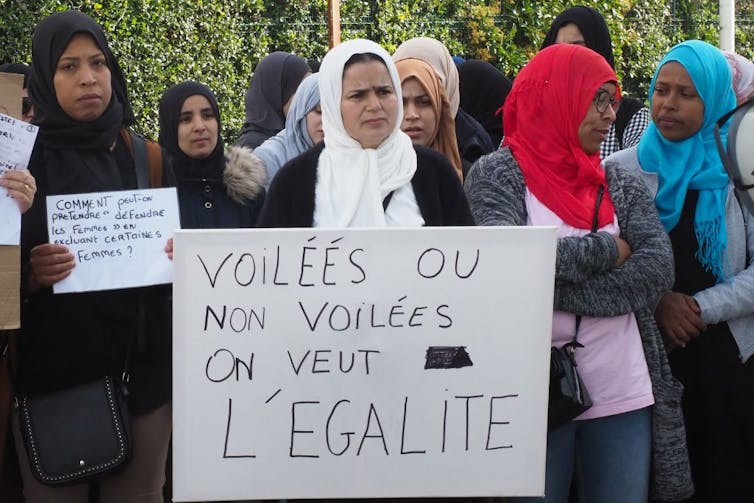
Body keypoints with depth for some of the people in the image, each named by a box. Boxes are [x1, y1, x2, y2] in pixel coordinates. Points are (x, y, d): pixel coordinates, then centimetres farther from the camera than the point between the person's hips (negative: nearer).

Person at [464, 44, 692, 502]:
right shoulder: (497, 174, -2)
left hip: (623, 395, 4)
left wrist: (552, 289, -14)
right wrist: (607, 250, -10)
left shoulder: (623, 185, 8)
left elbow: (658, 272, -6)